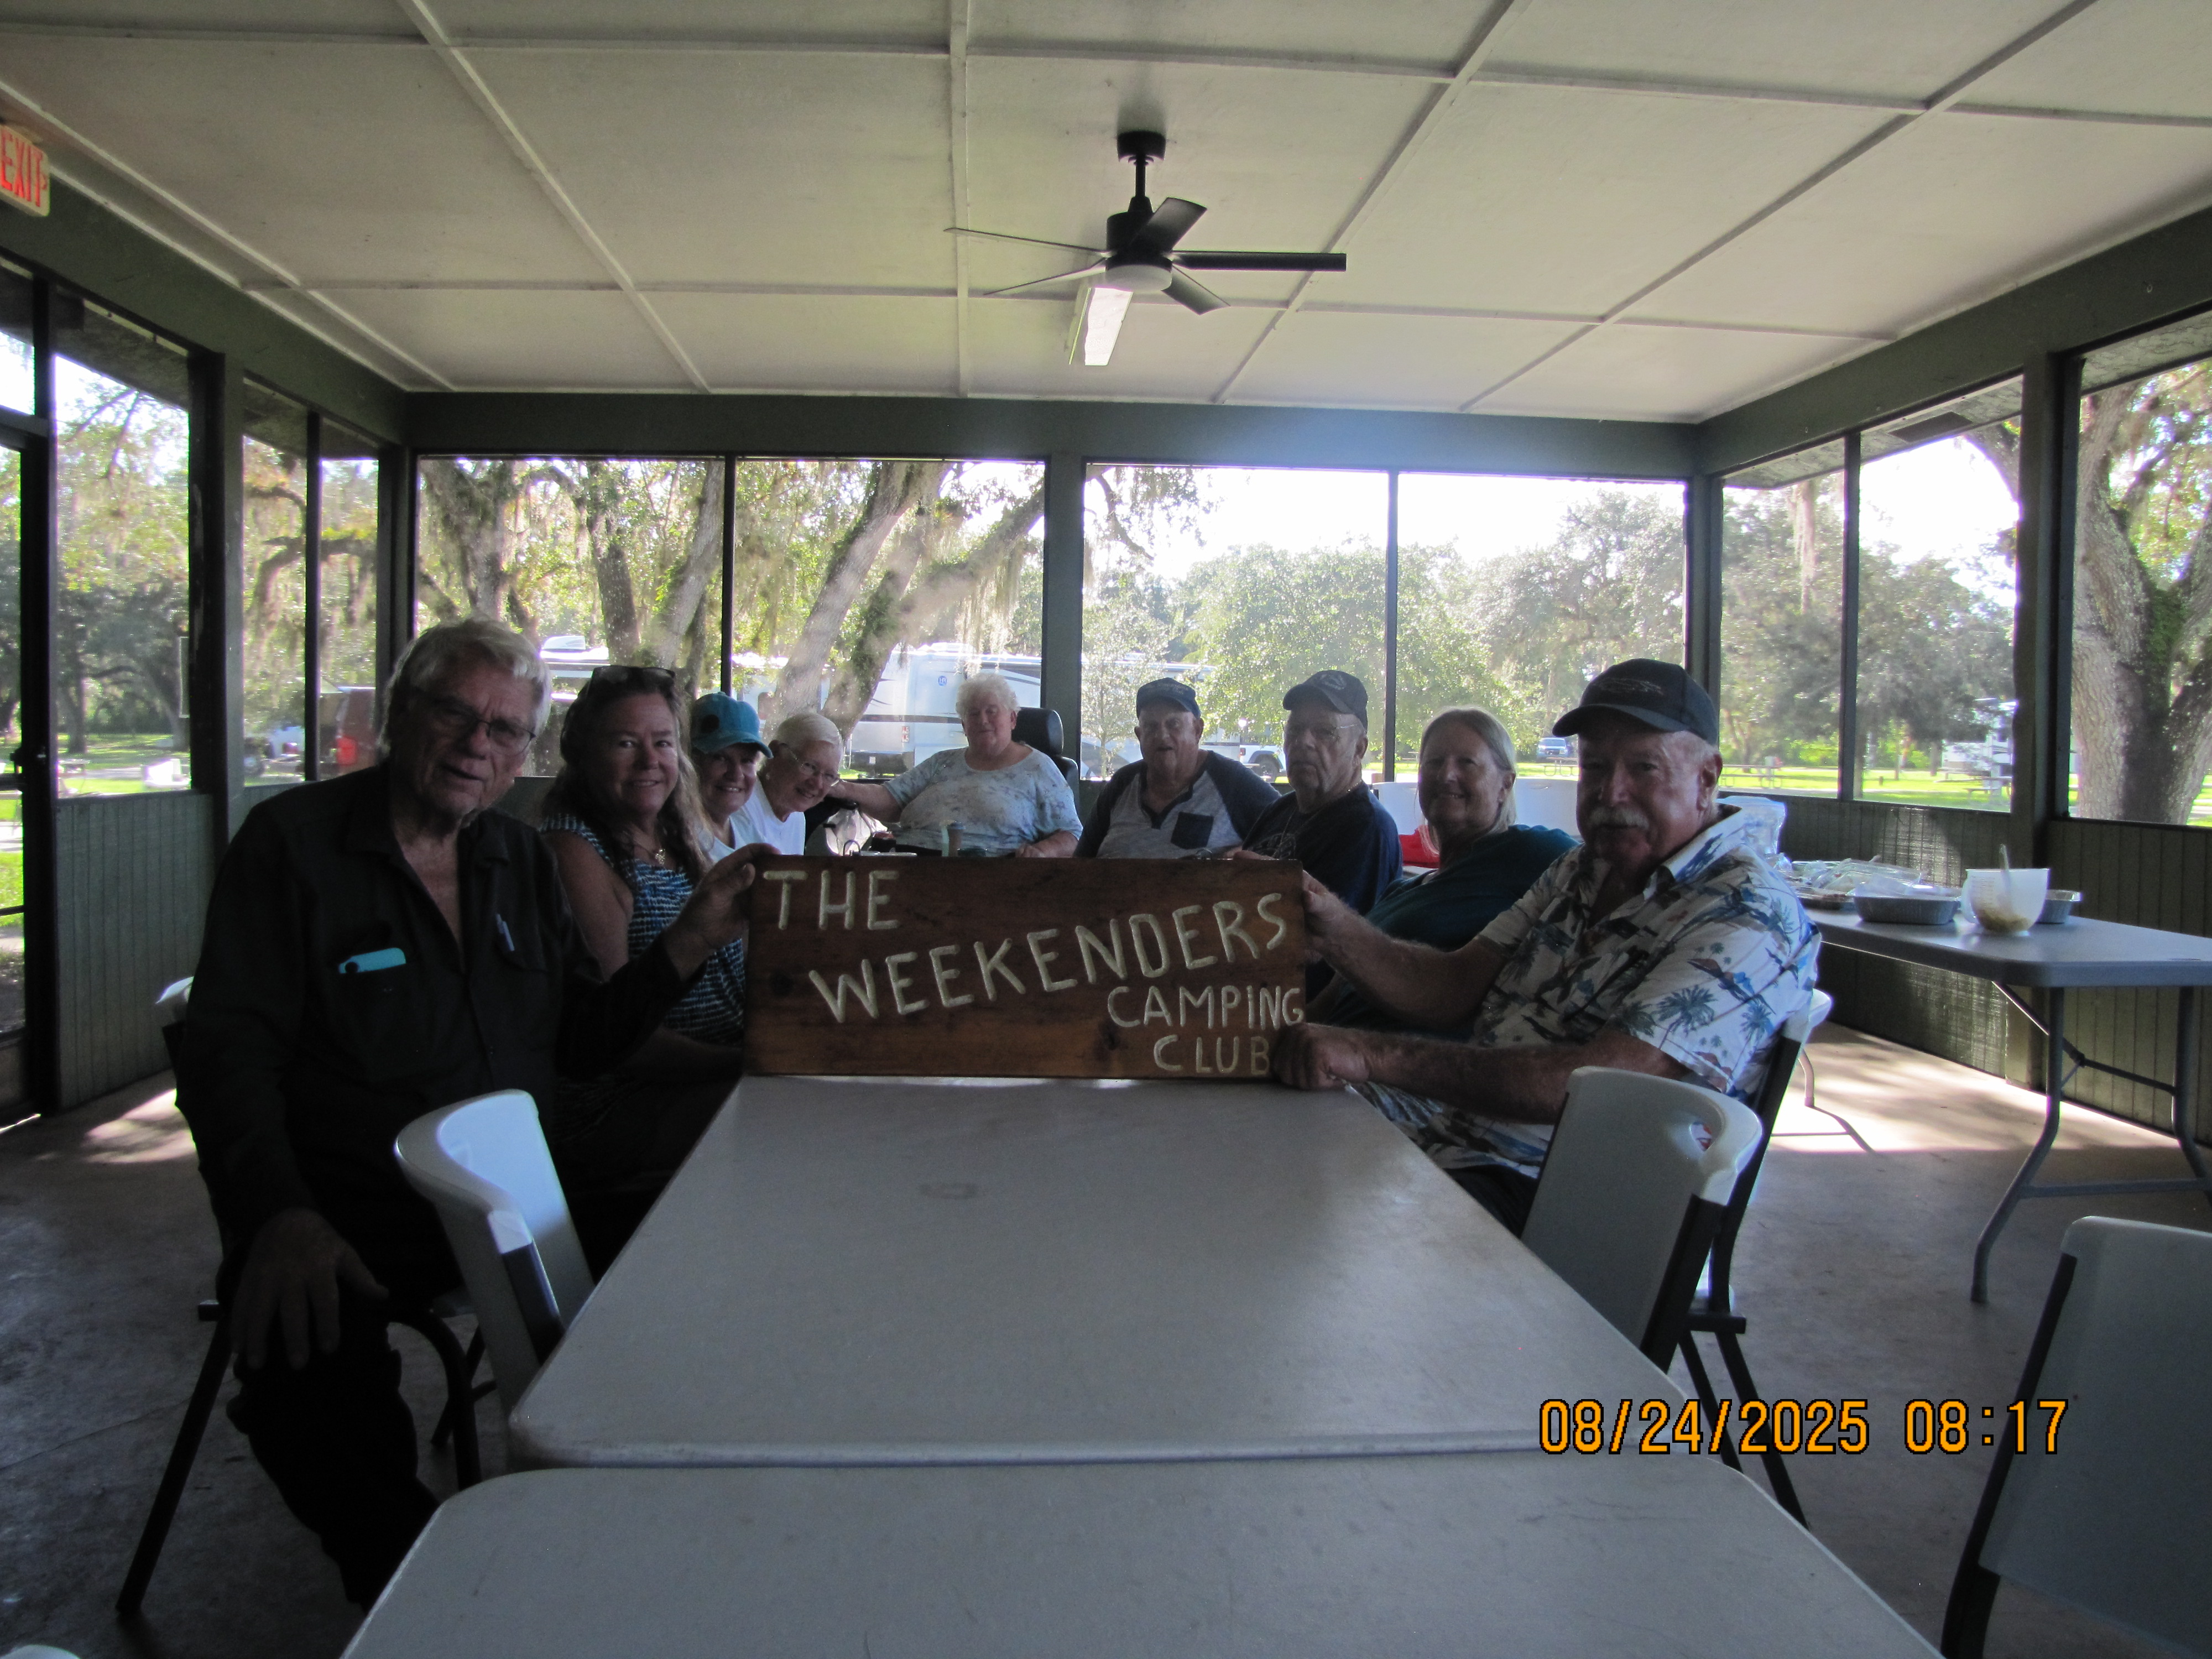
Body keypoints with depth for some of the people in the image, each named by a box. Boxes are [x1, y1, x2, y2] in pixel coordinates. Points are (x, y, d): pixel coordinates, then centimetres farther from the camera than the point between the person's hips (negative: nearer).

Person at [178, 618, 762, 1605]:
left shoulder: (521, 860, 15)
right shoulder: (293, 841, 0)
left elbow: (583, 1041, 13)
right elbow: (230, 1051, -9)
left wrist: (691, 940, -2)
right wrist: (279, 1217, -25)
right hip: (345, 1218, -4)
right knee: (305, 1355, -35)